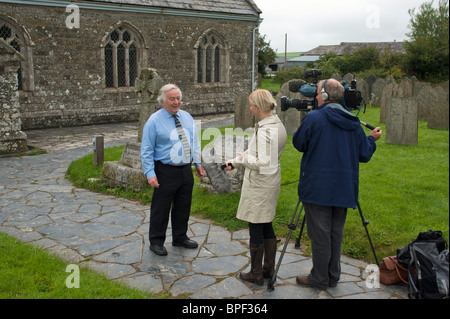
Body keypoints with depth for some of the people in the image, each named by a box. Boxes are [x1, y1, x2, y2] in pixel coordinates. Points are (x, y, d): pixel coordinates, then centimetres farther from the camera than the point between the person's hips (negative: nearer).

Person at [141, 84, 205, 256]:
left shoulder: (187, 117, 9)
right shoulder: (154, 121, -8)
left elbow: (195, 142, 16)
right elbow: (147, 150, -9)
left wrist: (198, 163, 9)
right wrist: (150, 174, -16)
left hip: (186, 170, 6)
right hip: (166, 171, -5)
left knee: (183, 206, 16)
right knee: (161, 208, 3)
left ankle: (180, 237, 33)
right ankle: (156, 242, 20)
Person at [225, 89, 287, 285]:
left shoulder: (265, 130, -23)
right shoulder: (278, 125, 8)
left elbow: (263, 162, -28)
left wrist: (244, 158, -11)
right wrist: (235, 162, 17)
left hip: (259, 186, -9)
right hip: (271, 183, 9)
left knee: (256, 228, 2)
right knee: (266, 225, 18)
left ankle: (256, 274, 14)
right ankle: (269, 269, 29)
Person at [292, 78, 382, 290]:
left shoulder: (313, 118, -11)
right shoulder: (353, 123, 4)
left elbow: (298, 143, 0)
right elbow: (364, 155, 6)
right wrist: (372, 139, 27)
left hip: (318, 188, -5)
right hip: (343, 188, 5)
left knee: (319, 233, 3)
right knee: (336, 232, 14)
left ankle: (319, 279, 13)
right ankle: (333, 277, 24)